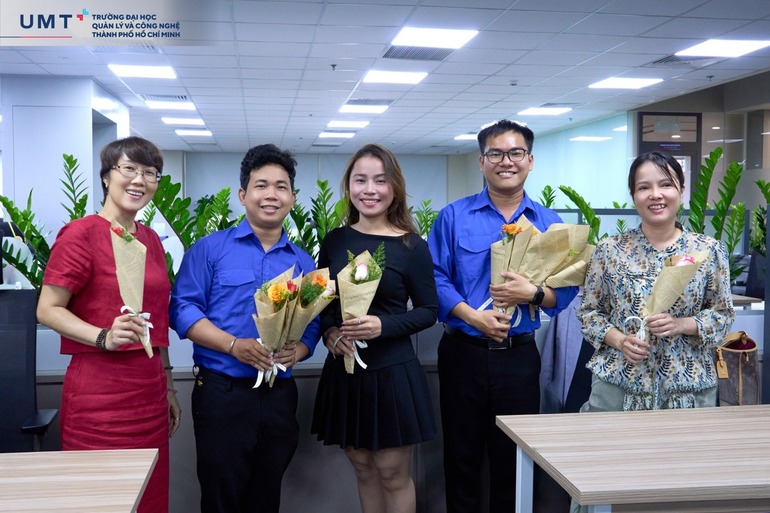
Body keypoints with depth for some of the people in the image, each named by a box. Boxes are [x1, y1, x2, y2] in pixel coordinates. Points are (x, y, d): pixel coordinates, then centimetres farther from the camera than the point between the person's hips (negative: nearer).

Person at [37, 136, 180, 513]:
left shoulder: (152, 240, 12)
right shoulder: (81, 233, -8)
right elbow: (47, 310, -11)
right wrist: (105, 337, -26)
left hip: (149, 393, 7)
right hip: (99, 395, -6)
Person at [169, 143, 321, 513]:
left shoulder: (303, 263, 11)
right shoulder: (211, 248, -1)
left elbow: (313, 325, 10)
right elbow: (182, 308, -8)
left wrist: (297, 351, -13)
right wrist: (234, 345, -20)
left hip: (279, 396, 4)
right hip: (221, 392, -4)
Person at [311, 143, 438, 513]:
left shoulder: (412, 246, -9)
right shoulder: (335, 241, 1)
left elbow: (428, 311, -4)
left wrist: (383, 326, -20)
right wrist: (329, 332, -12)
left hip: (392, 372, -3)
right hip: (343, 369, 4)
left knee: (392, 473, 8)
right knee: (362, 468, 17)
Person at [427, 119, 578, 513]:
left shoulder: (550, 223, 4)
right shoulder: (453, 217, -1)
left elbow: (567, 289, 2)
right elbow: (435, 278, -7)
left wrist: (534, 294, -18)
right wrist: (471, 316, -20)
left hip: (519, 355, 1)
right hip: (463, 352, -1)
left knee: (514, 458, 12)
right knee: (461, 455, 11)